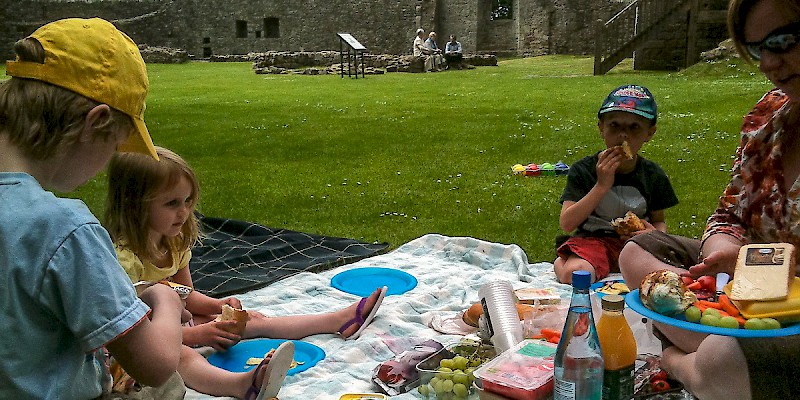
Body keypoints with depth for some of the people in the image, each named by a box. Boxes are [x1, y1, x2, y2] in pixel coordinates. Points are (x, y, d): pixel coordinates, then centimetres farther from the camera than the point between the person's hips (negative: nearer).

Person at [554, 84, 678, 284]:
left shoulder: (653, 175, 4)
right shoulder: (583, 170, -6)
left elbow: (659, 220, 16)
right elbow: (566, 224, -14)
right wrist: (602, 185, -21)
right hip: (593, 241, -4)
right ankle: (560, 263, 4)